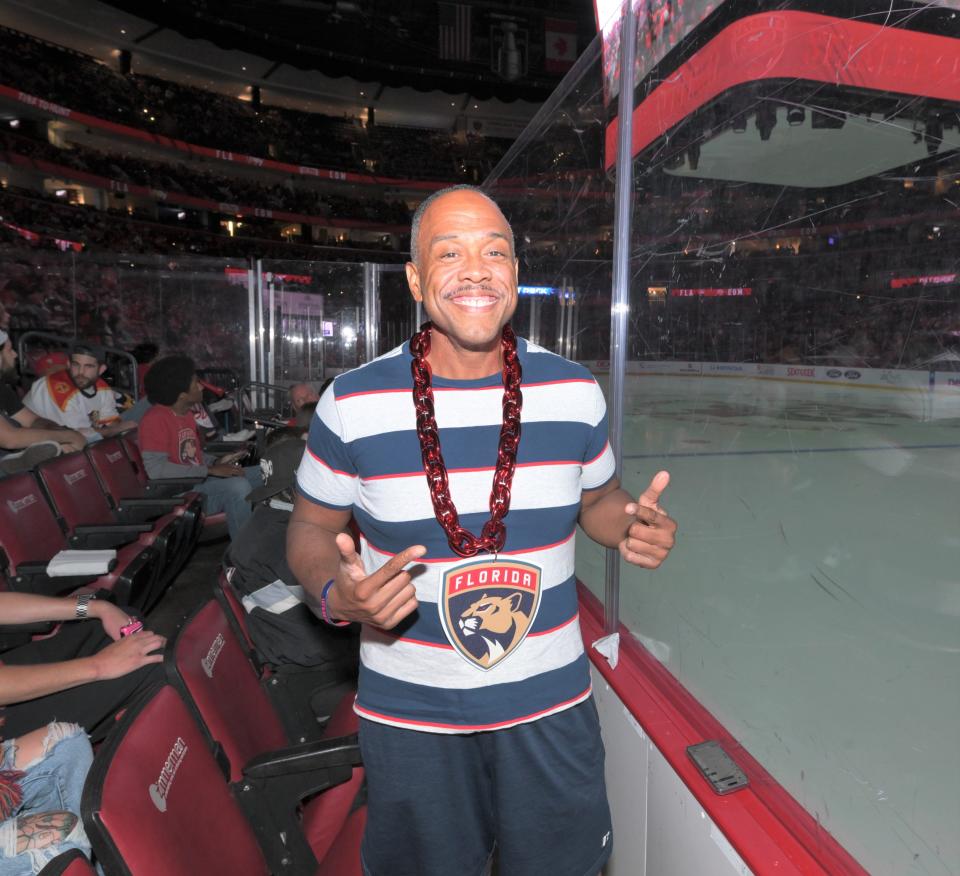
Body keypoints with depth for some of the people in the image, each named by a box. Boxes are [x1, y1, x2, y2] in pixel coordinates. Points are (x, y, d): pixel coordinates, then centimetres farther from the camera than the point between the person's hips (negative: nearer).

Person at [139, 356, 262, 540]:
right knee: (238, 486, -32)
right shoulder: (155, 419, -16)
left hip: (199, 480, 9)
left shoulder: (186, 413, 11)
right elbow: (156, 468, -26)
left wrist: (217, 462, 2)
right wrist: (210, 470, -24)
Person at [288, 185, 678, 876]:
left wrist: (635, 524, -13)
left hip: (551, 705, 2)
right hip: (411, 714, -1)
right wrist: (336, 596, -21)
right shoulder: (352, 402, -13)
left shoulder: (574, 391, -6)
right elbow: (313, 527, -1)